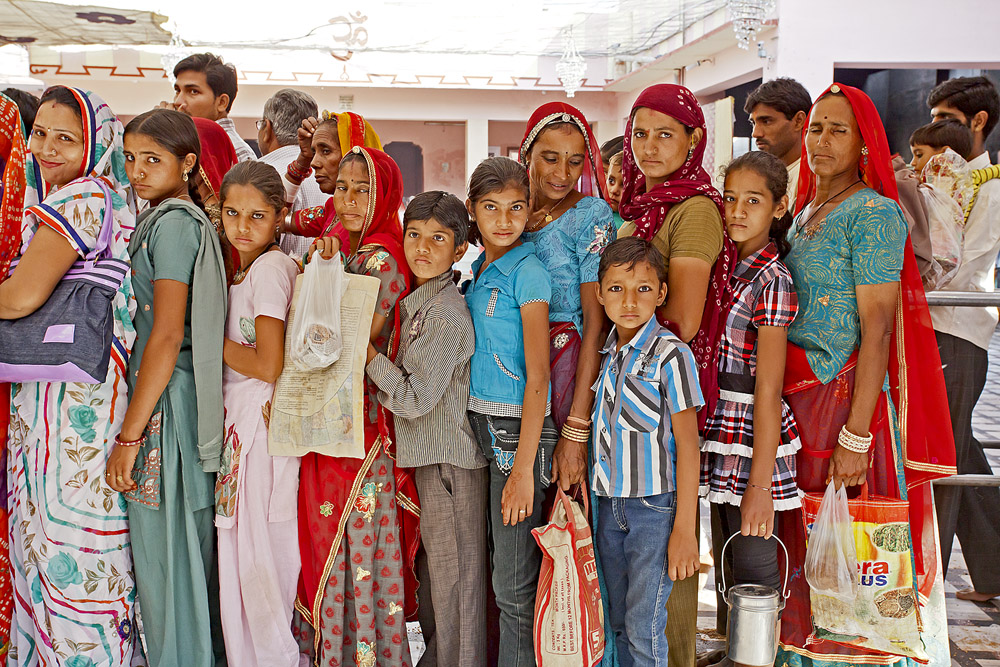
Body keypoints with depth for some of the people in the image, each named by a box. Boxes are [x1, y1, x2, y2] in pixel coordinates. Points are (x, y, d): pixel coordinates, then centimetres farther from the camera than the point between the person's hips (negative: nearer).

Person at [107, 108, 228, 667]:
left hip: (165, 403, -9)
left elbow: (166, 336, -19)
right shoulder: (177, 219, 16)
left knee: (164, 553, -1)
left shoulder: (174, 223, -13)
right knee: (189, 552, 15)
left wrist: (128, 436, -18)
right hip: (169, 396, 9)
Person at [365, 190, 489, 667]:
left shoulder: (446, 314, -18)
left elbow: (414, 398, -19)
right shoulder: (415, 304, 10)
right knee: (431, 577, 19)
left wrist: (366, 350, -14)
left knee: (454, 581, 0)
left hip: (449, 465, -9)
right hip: (428, 458, 10)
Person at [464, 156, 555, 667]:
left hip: (516, 431, -7)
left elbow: (537, 378, -15)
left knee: (514, 584, -1)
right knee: (498, 572, 15)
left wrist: (523, 466, -19)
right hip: (479, 424, 7)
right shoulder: (479, 271, 12)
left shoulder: (527, 272, -11)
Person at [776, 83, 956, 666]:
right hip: (797, 397, 8)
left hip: (848, 394, -7)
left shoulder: (874, 211, -9)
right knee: (801, 545, 13)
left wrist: (856, 435, -22)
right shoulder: (807, 212, 15)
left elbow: (877, 327, -16)